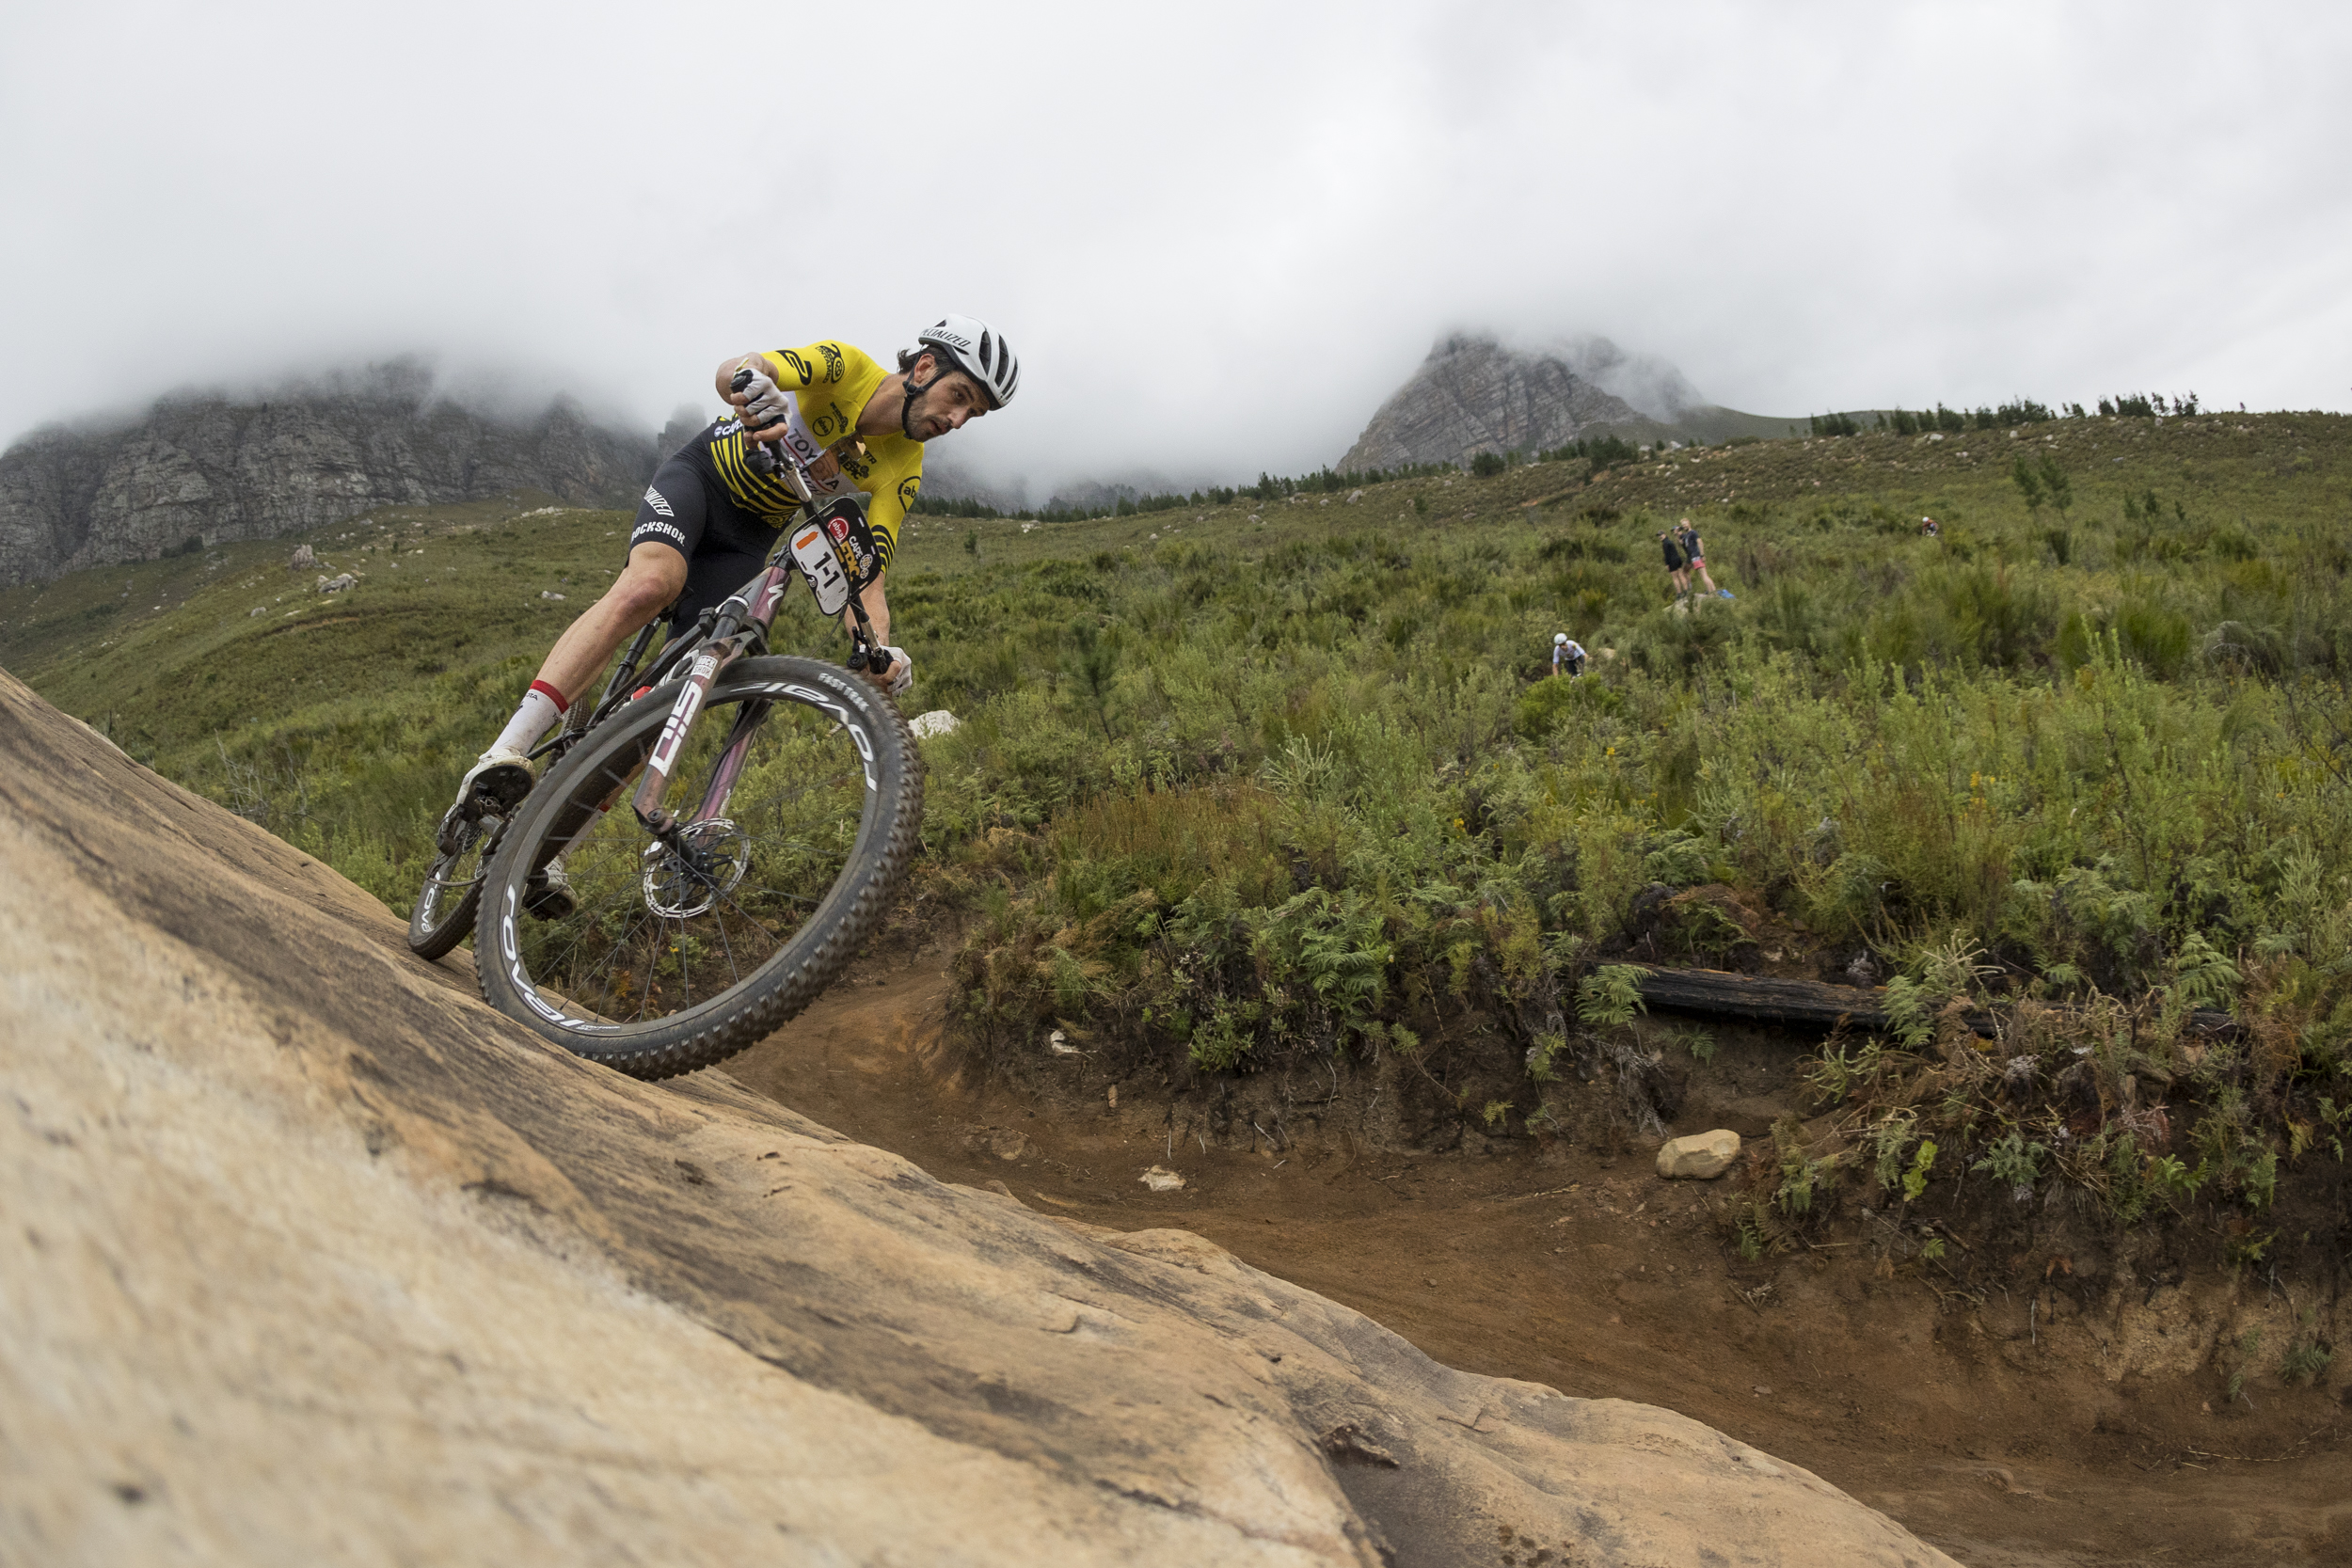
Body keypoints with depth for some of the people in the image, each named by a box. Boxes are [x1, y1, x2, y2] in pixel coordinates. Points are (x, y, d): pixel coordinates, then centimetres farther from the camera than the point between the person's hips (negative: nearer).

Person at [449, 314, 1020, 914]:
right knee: (650, 584, -35)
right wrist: (753, 386, -62)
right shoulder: (844, 366, -20)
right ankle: (506, 753, -40)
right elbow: (732, 370, -36)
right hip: (700, 477, -4)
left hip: (748, 538, 4)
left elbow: (866, 577, -19)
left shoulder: (901, 473, -12)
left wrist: (881, 649, -40)